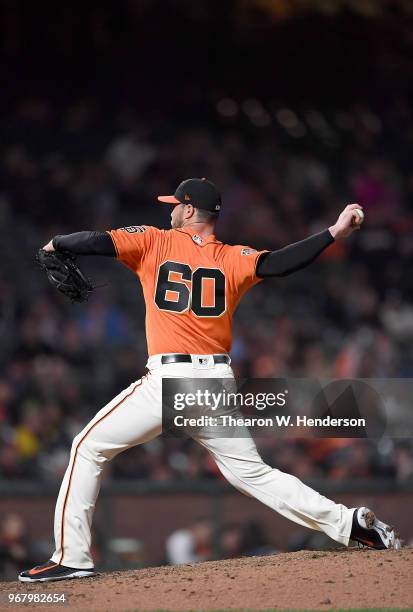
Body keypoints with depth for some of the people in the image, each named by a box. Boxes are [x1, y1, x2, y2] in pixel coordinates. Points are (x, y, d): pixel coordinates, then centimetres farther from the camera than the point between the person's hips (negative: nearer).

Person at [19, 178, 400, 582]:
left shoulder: (154, 243, 4)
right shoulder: (233, 259, 9)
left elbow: (95, 242, 1)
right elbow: (277, 264, -8)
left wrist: (55, 244, 21)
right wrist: (334, 233, -8)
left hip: (169, 380, -4)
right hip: (218, 382, 4)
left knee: (88, 449, 7)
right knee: (251, 472, 11)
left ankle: (72, 556, -1)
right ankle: (348, 522, 0)